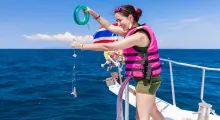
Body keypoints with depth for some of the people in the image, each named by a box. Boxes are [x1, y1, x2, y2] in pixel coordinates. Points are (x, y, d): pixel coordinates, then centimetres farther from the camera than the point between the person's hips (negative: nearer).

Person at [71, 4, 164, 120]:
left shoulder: (139, 35, -24)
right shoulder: (134, 31, 6)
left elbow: (108, 47, -25)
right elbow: (109, 27, 10)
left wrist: (81, 46, -18)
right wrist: (92, 13, 4)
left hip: (146, 80, -9)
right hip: (146, 79, 10)